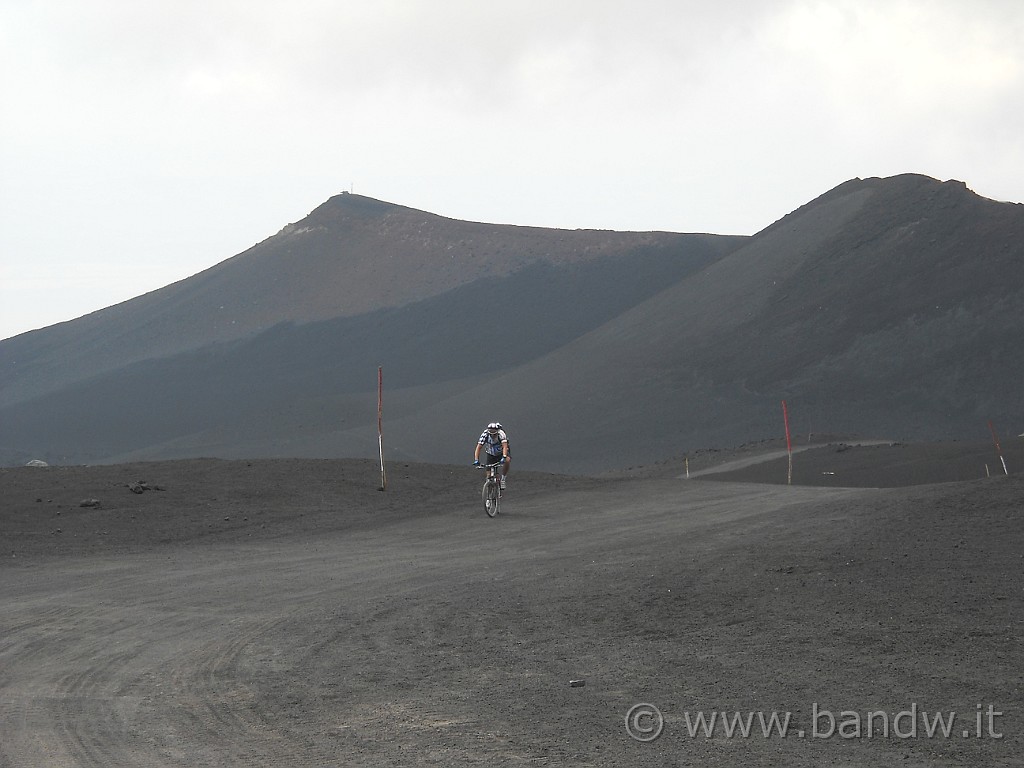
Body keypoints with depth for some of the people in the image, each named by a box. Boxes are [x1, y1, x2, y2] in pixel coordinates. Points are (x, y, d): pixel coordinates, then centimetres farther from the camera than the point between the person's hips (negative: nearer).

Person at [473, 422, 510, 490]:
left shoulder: (501, 434, -32)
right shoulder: (485, 435, -27)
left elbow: (505, 446, -43)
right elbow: (478, 448, -29)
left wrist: (504, 457, -60)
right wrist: (476, 460, -42)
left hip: (501, 453, -2)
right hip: (491, 455, 2)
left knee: (507, 460, -33)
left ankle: (503, 479, -13)